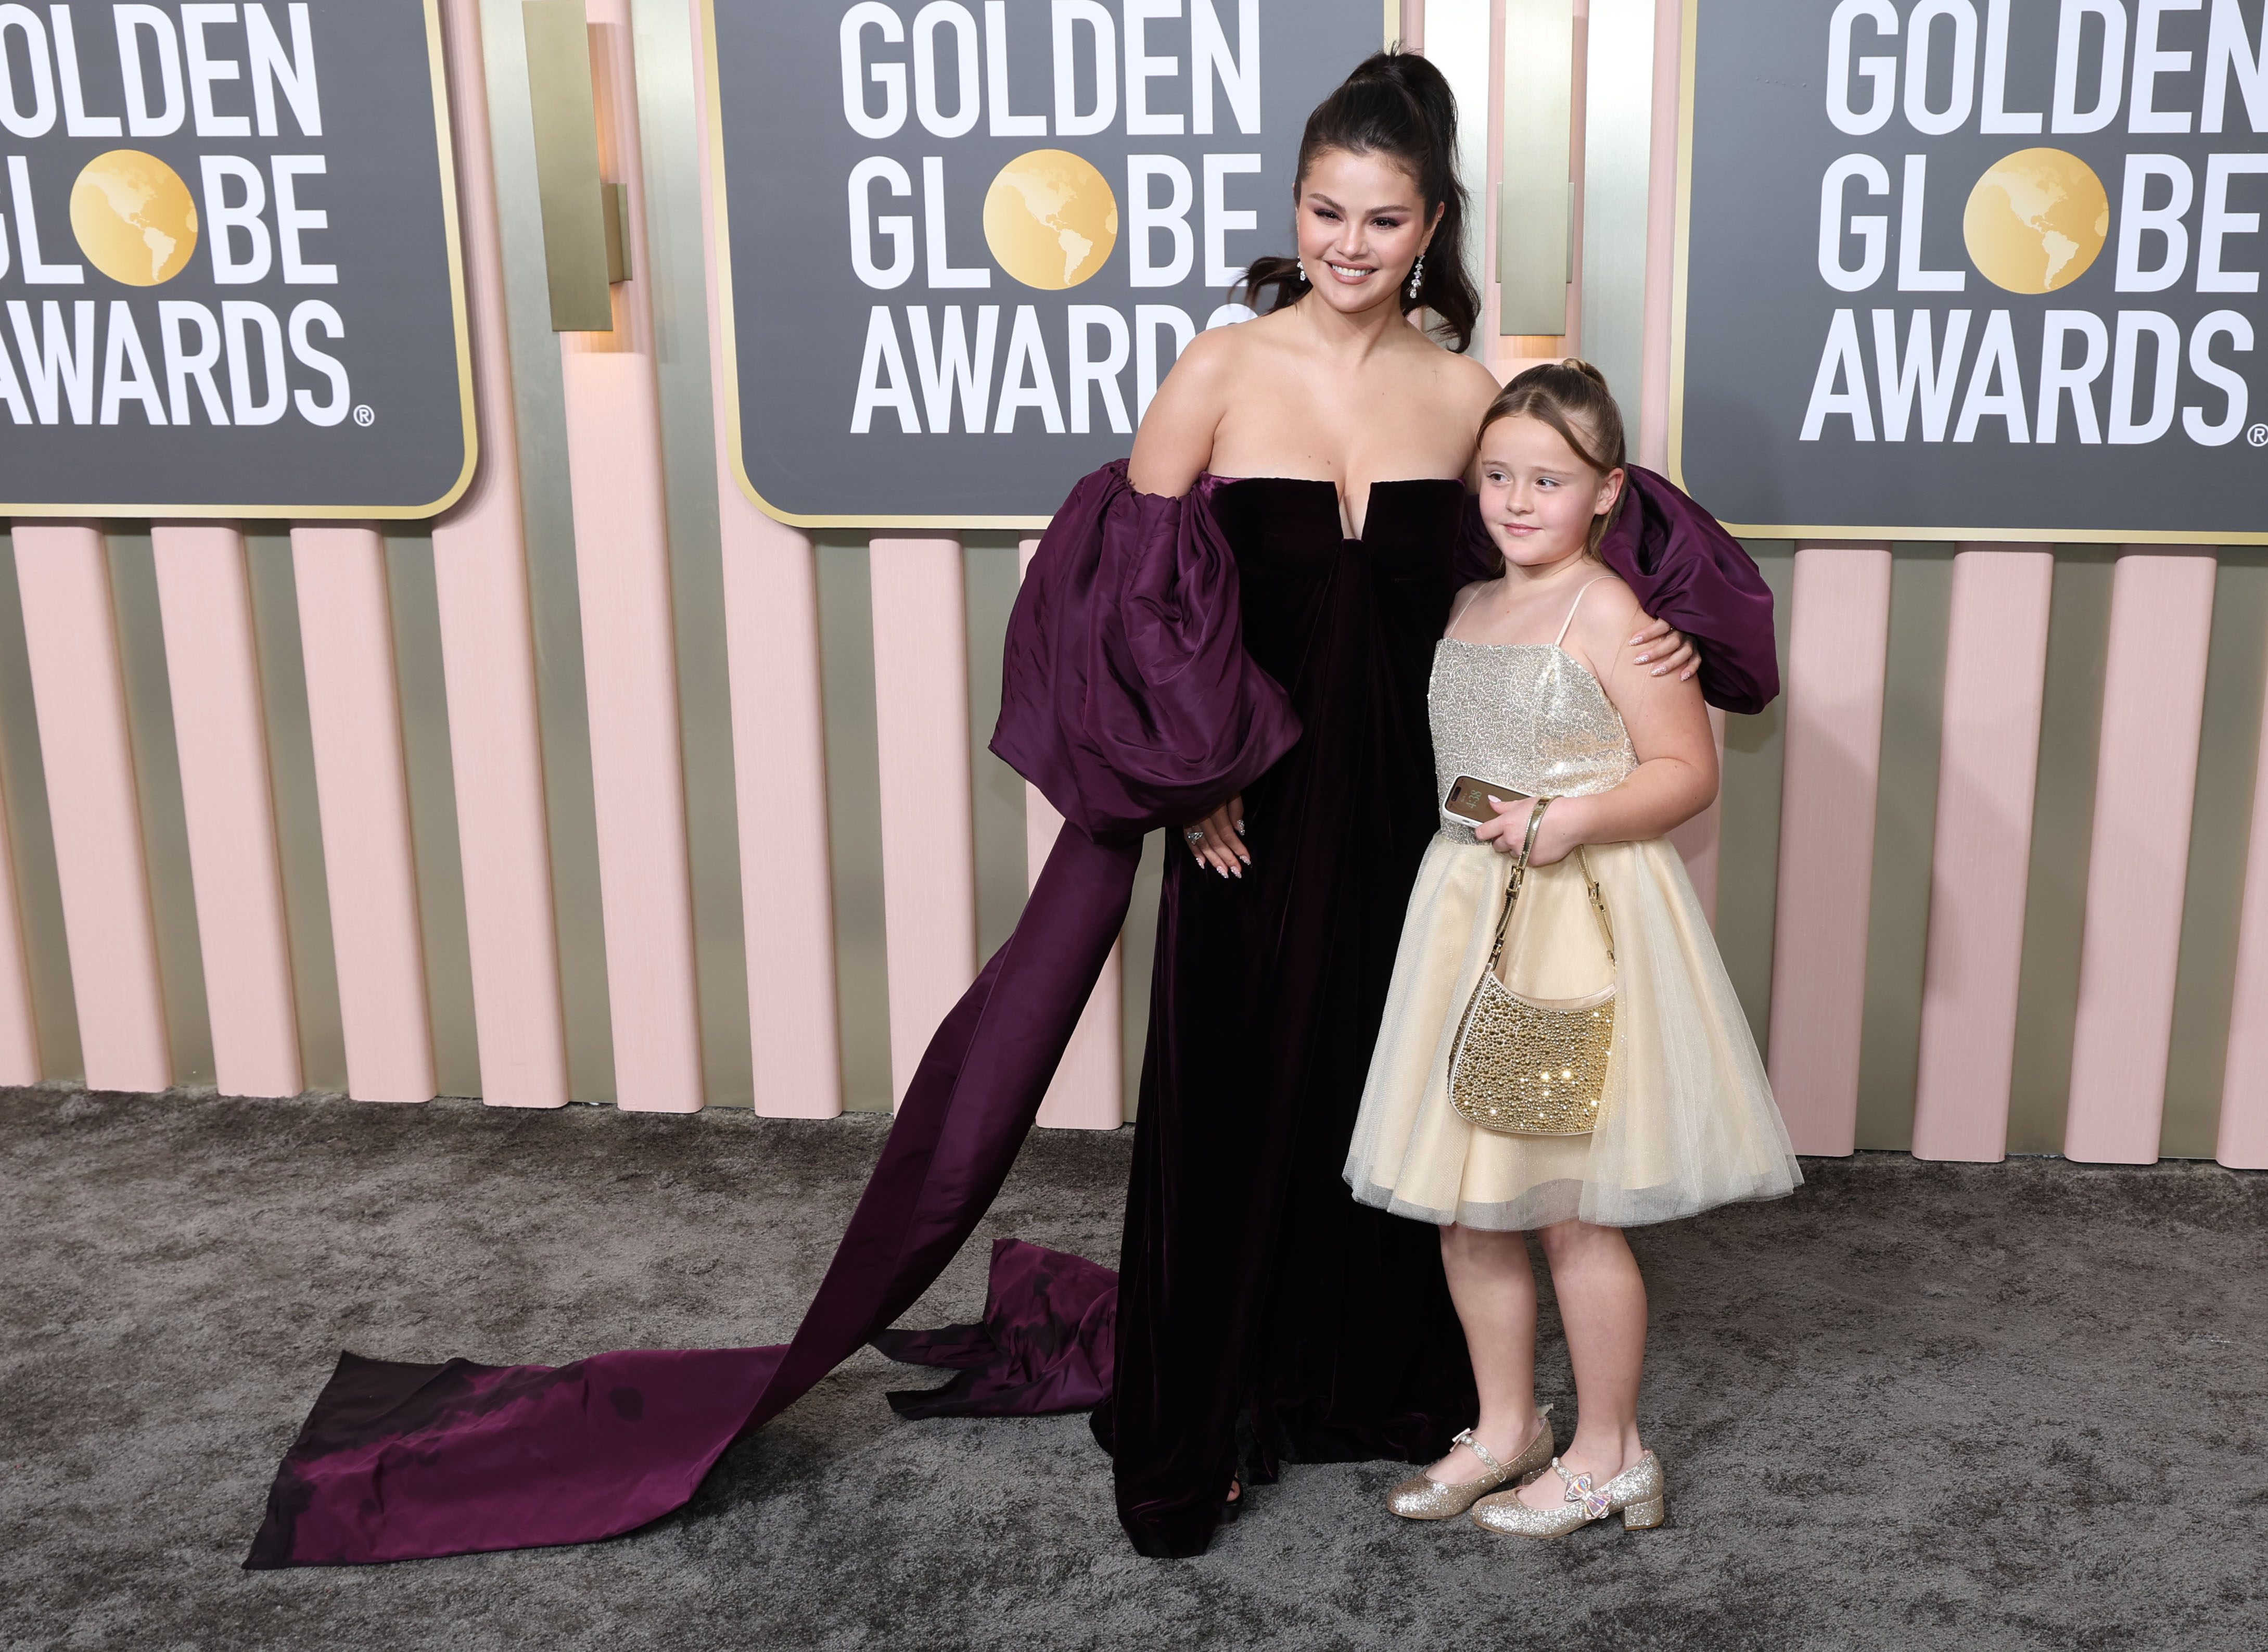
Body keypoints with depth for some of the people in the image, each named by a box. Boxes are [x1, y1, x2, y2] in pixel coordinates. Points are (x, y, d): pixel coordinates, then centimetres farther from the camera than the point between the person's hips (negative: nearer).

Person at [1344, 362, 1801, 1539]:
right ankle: (1506, 1427, 29)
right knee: (1463, 1202, 11)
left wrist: (1577, 817, -22)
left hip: (1581, 922, -7)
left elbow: (1688, 771, -10)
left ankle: (1608, 1454, 19)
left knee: (1571, 1208, 1)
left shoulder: (1607, 614, -10)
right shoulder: (1467, 608, 11)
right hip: (1467, 912, 7)